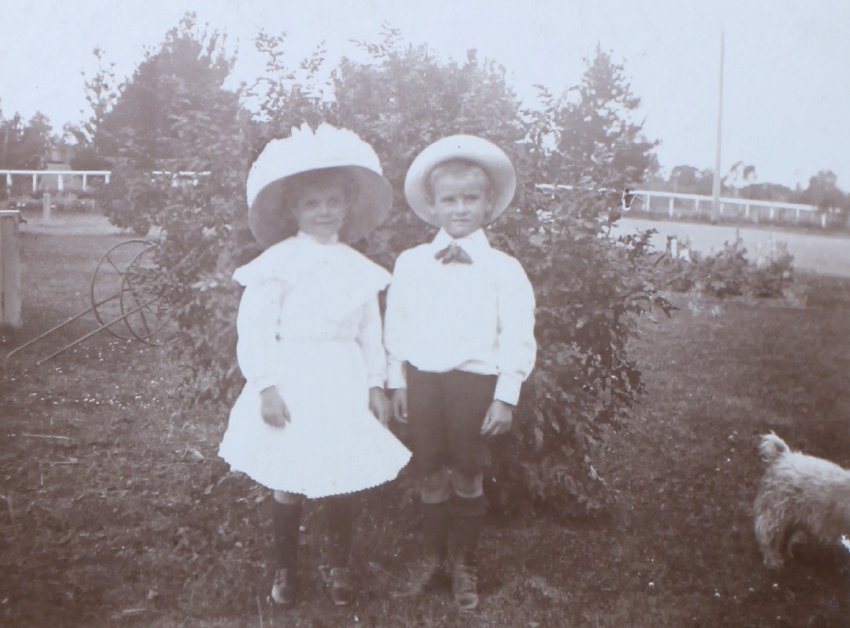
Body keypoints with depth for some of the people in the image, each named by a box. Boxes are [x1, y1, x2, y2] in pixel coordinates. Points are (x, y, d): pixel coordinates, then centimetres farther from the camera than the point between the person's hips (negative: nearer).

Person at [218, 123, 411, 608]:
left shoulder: (358, 267, 7)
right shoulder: (279, 261, -7)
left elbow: (371, 332, 11)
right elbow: (254, 327, -10)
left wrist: (376, 384, 6)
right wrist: (266, 386, -15)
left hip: (344, 387, 4)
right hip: (292, 385, -3)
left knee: (346, 481, 8)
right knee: (290, 485, 5)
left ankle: (341, 568, 27)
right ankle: (286, 569, 25)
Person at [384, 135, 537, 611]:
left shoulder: (504, 269, -4)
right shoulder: (410, 263, 4)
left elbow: (518, 336, -5)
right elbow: (396, 325, 9)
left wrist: (506, 396, -8)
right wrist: (397, 382, 8)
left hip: (475, 381, -2)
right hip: (422, 378, 2)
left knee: (468, 477, 9)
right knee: (430, 475, 13)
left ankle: (466, 566, 27)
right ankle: (433, 558, 31)